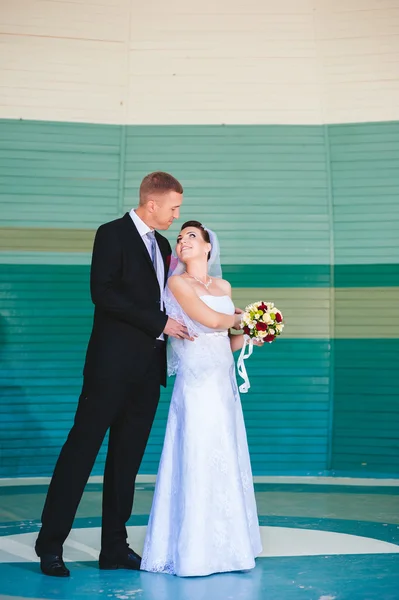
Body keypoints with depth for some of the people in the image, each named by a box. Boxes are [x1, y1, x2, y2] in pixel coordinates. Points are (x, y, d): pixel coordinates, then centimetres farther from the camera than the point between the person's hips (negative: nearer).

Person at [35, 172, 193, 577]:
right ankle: (50, 543, 6)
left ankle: (115, 547, 16)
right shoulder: (112, 234, -5)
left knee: (128, 456, 9)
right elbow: (103, 293, -16)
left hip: (148, 368, 7)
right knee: (82, 446, -3)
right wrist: (158, 323, -17)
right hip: (113, 364, -7)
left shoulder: (162, 245, 17)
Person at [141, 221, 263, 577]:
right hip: (196, 382, -6)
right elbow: (211, 320, -14)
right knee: (198, 460, -5)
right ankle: (194, 548, 4)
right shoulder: (178, 283, -3)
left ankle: (225, 544, 17)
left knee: (226, 460, 8)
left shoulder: (224, 286, 15)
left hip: (224, 381, 6)